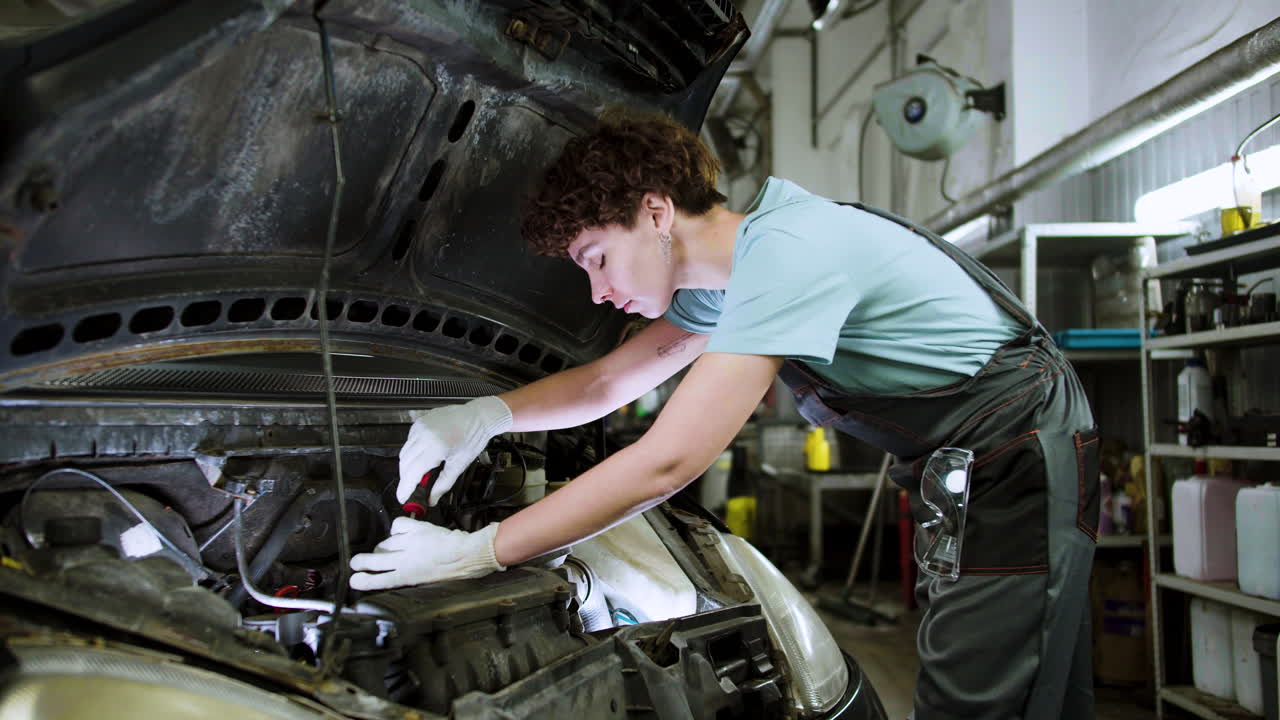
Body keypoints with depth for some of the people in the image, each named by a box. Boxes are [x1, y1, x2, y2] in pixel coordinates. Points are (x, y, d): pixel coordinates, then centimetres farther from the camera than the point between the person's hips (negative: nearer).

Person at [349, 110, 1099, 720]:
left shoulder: (785, 252, -27)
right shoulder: (720, 280, 6)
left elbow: (666, 463, -31)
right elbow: (606, 382, 15)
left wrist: (478, 552, -24)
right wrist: (488, 413, -4)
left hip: (1024, 467, -9)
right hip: (972, 481, 10)